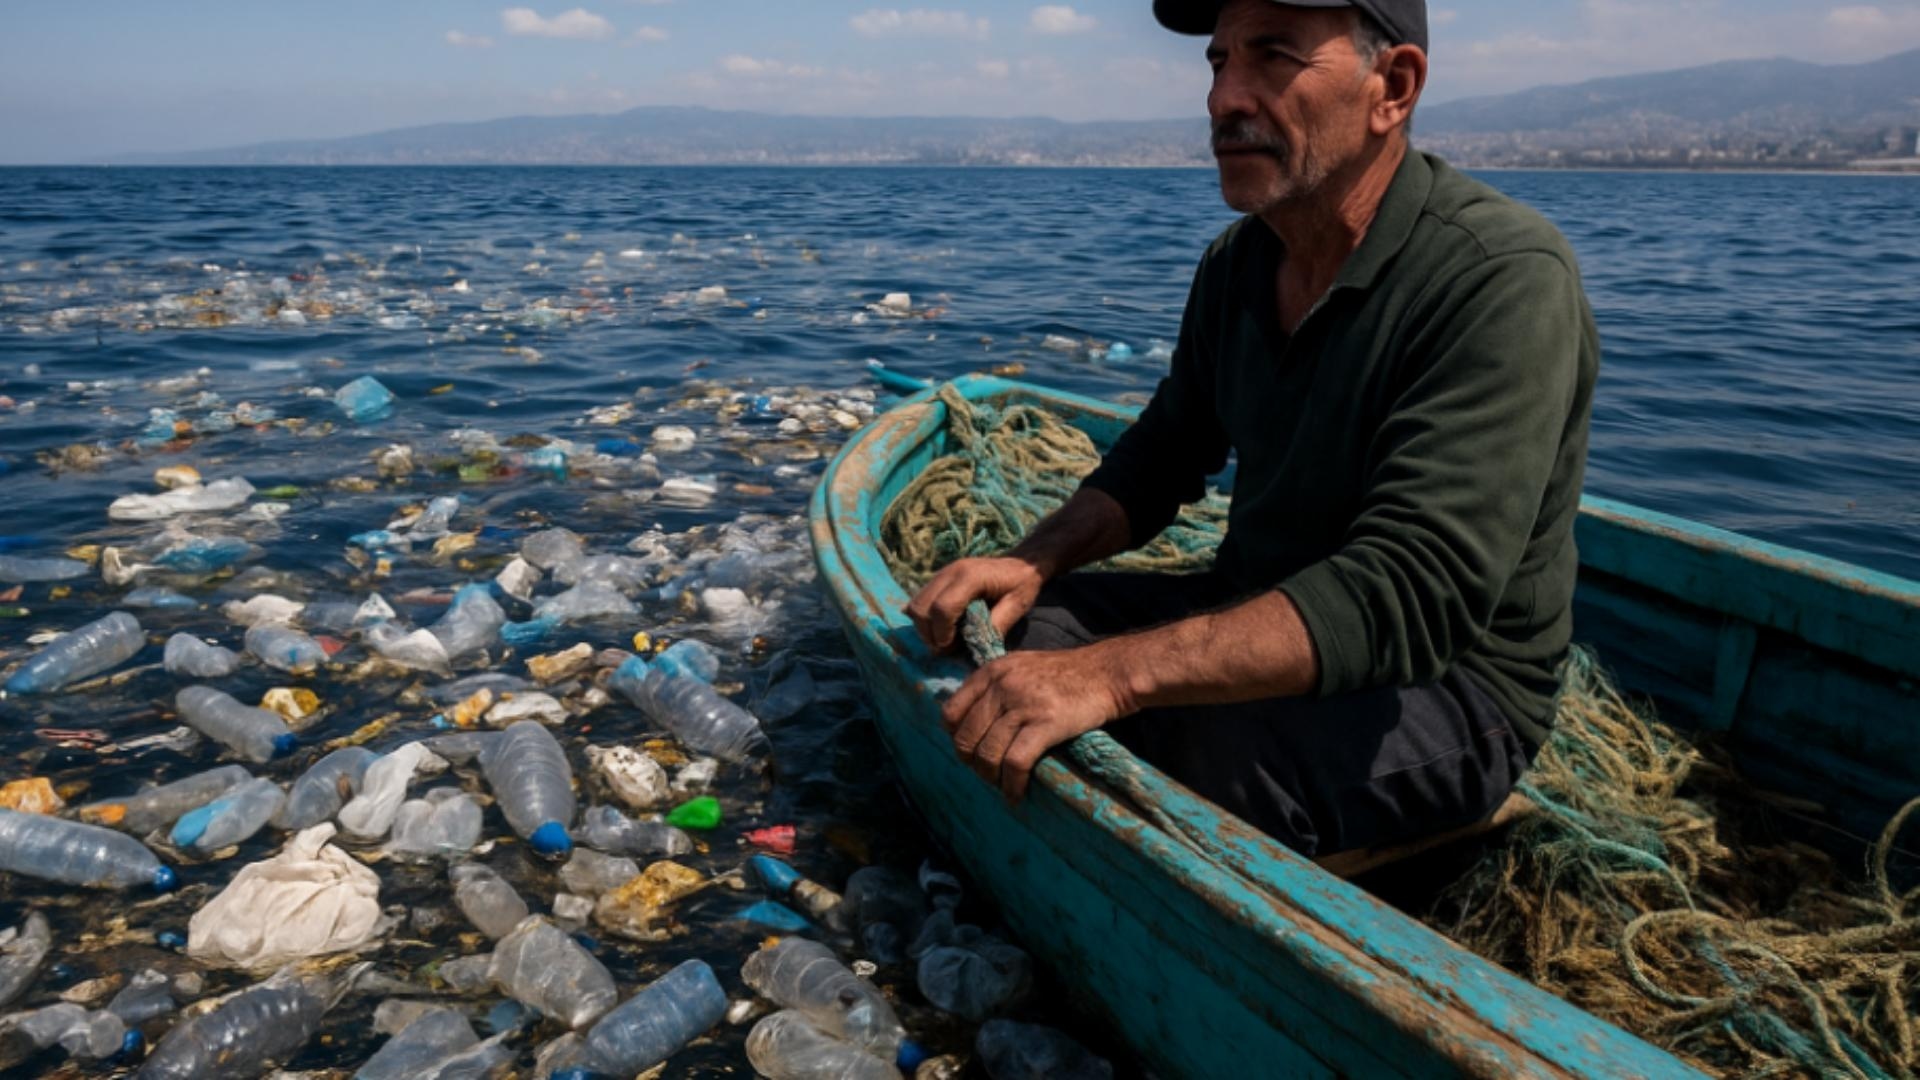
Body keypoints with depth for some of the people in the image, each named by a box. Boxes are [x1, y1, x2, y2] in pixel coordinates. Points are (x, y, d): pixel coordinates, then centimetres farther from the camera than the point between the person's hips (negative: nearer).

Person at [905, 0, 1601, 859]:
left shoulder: (1503, 281, -23)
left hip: (1447, 689, -7)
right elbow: (1160, 458, 12)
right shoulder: (1236, 263, 2)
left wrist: (1112, 673, -43)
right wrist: (1033, 561, -9)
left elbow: (1415, 591, -33)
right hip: (1254, 616, 7)